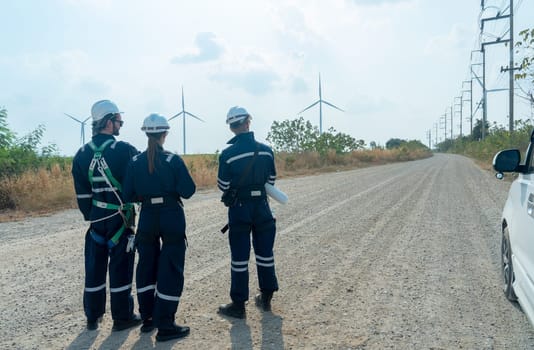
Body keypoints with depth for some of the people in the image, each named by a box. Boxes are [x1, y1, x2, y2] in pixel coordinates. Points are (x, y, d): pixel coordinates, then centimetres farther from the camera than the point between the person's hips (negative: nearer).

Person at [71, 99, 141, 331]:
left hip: (96, 217, 5)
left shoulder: (82, 154, 2)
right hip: (120, 218, -5)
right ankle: (122, 317, 13)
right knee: (120, 266, 4)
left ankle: (93, 317, 25)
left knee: (95, 266, 14)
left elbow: (82, 193, 6)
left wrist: (90, 216, 15)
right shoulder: (124, 150, -15)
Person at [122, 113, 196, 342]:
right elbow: (188, 191, -12)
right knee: (171, 269, 3)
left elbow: (128, 195, -1)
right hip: (171, 219, -4)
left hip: (147, 220, 4)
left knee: (147, 266, 18)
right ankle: (165, 325, 7)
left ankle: (148, 318, 28)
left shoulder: (135, 162, -2)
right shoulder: (173, 160, -11)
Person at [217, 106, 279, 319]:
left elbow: (223, 187, -6)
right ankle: (266, 298, 28)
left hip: (239, 208, -3)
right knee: (265, 254, 15)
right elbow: (271, 181, 4)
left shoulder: (227, 154, -13)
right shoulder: (266, 150, -4)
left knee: (239, 258, 6)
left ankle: (238, 305, 14)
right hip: (262, 207, 3)